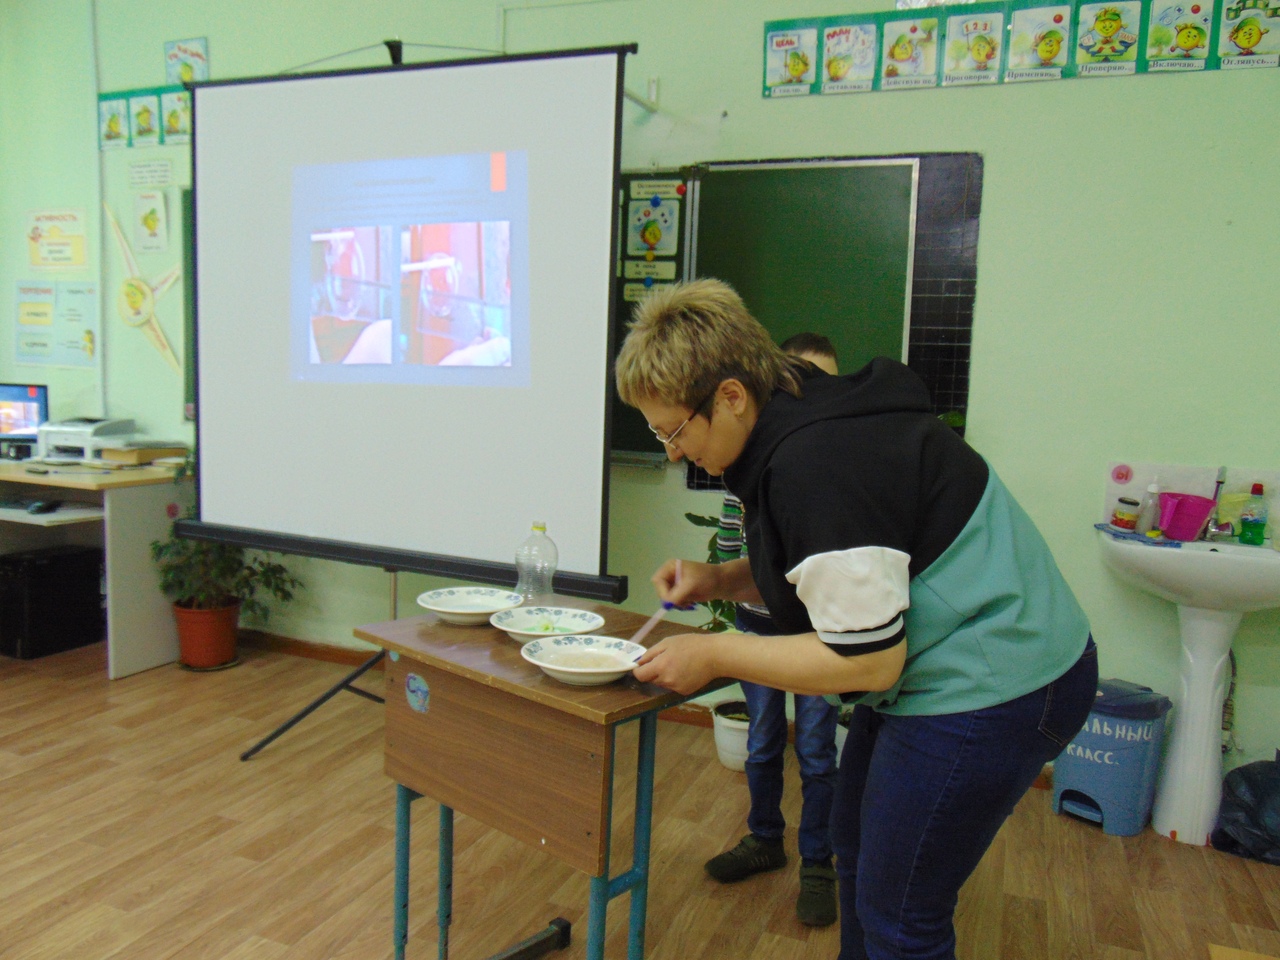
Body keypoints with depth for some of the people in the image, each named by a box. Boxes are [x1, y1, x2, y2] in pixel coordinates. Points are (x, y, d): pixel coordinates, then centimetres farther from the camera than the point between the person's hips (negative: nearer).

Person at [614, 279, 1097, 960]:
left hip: (989, 693, -10)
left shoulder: (815, 467, -29)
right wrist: (721, 580, 0)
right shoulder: (799, 425, 2)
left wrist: (713, 656, -19)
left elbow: (866, 659, -26)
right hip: (941, 674, 11)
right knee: (855, 845, 25)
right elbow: (845, 574, 15)